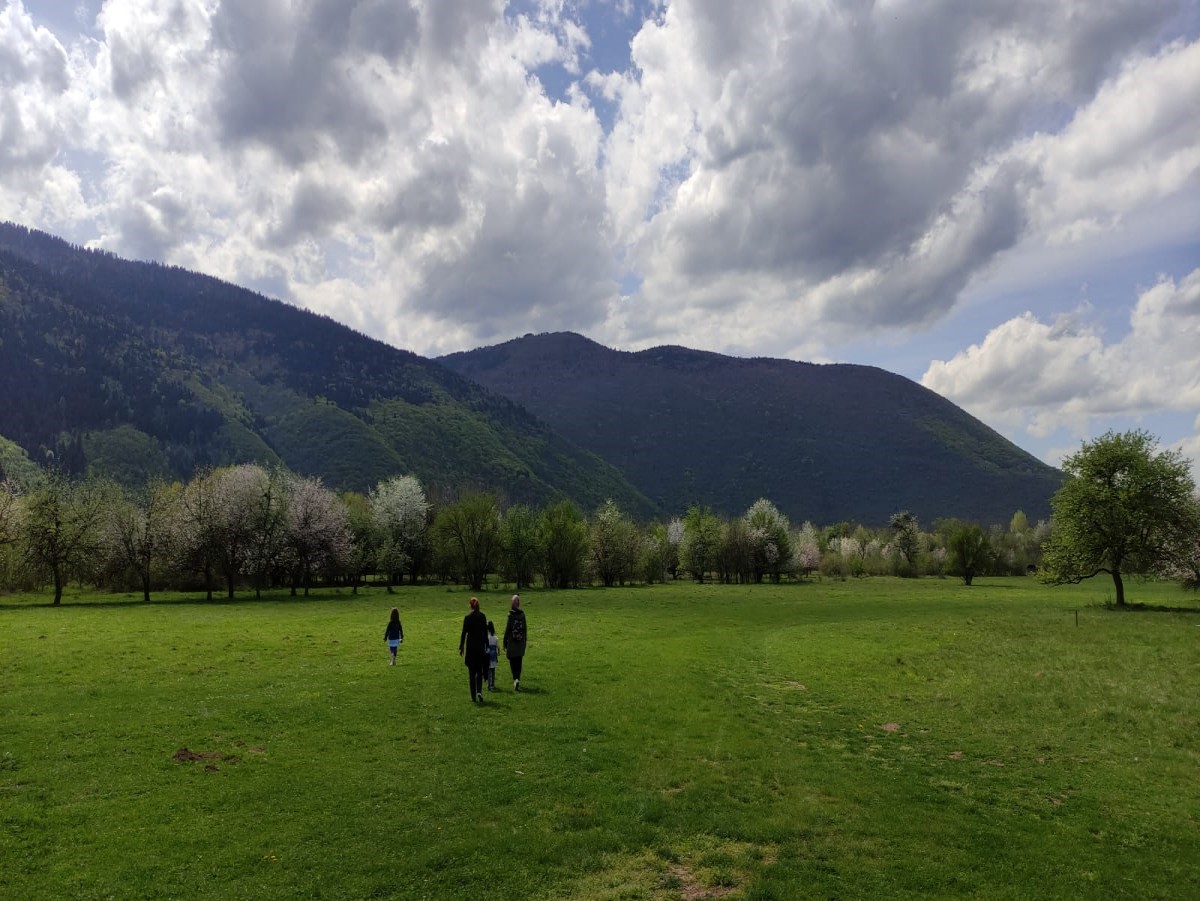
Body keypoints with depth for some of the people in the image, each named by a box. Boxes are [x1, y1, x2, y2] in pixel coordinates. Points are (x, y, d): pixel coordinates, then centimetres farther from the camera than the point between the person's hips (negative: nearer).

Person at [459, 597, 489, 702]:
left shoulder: (467, 617, -9)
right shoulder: (483, 617, 0)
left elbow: (464, 633, -6)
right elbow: (485, 633, 4)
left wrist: (461, 647, 1)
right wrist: (486, 646, 12)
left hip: (471, 646, -2)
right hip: (480, 646, 2)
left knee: (472, 672, 6)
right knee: (480, 671, 12)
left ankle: (473, 696, 7)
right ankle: (479, 691, -7)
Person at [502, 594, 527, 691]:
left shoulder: (511, 615, -14)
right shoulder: (522, 614, -2)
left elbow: (507, 630, -10)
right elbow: (525, 629, 6)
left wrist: (505, 644, -2)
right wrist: (524, 641, 17)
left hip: (512, 643, -3)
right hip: (521, 643, 4)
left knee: (513, 663, 5)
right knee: (519, 663, 13)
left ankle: (516, 679, -10)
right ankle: (517, 680, 16)